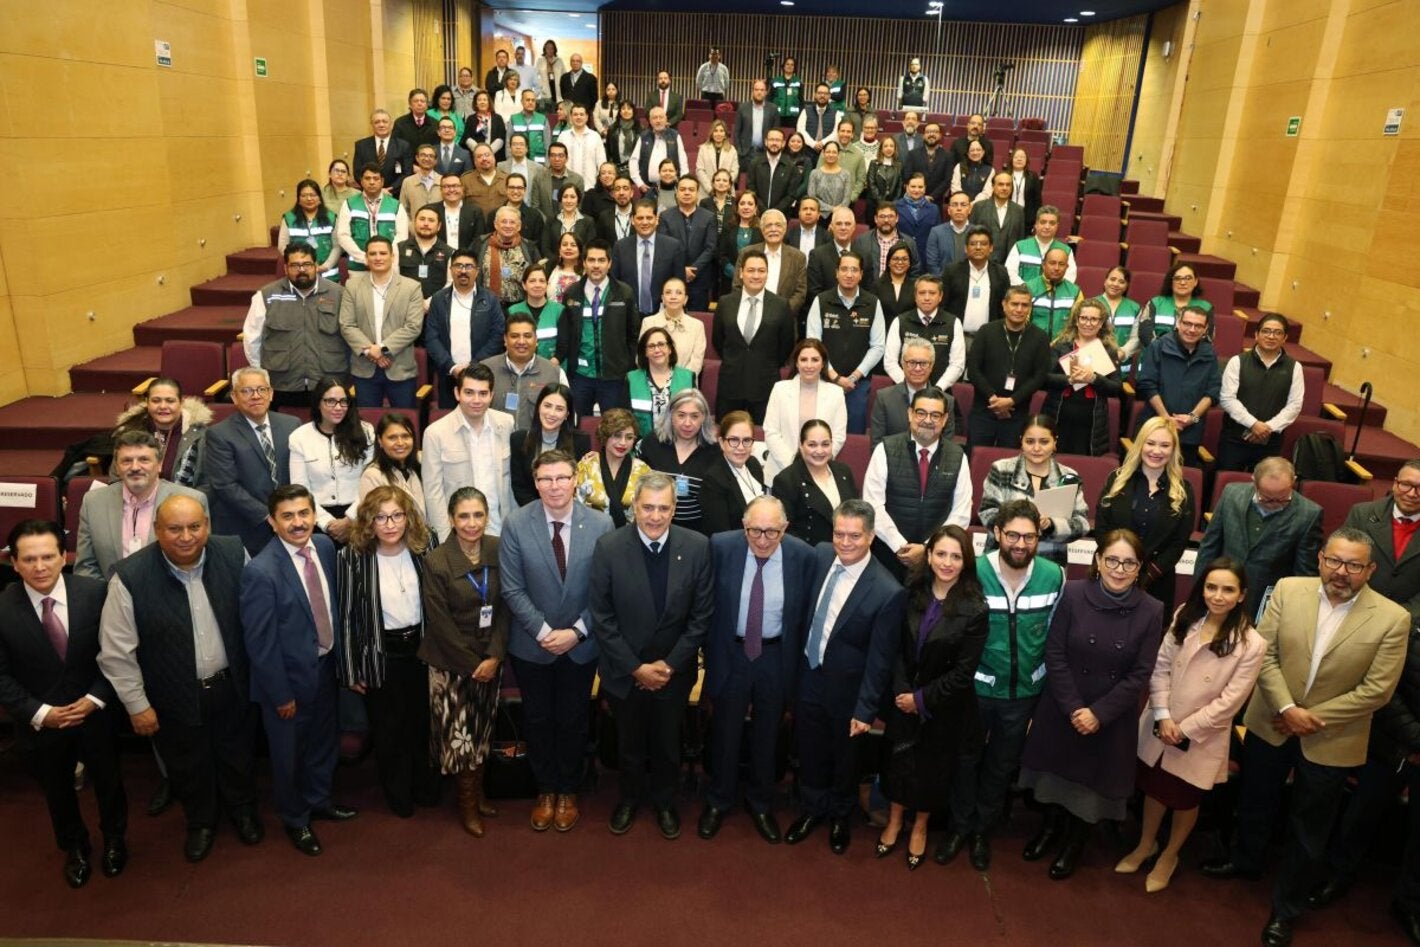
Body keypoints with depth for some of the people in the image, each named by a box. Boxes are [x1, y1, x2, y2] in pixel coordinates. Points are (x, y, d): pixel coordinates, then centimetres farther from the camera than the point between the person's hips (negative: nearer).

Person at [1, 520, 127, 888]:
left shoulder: (95, 592, -17)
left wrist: (95, 699, -16)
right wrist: (39, 713, -15)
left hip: (96, 714, 0)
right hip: (40, 723, 0)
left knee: (108, 781, 20)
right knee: (57, 791, 23)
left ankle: (114, 838, 48)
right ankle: (74, 847, 49)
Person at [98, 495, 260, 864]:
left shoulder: (234, 553, -18)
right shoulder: (130, 578, -24)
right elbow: (116, 652, -14)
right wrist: (137, 705, -8)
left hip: (231, 685, 2)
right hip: (175, 697, -1)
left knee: (237, 755, 24)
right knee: (188, 767, 22)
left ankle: (243, 809, 53)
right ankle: (200, 822, 51)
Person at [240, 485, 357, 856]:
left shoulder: (325, 546, -7)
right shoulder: (261, 571, -27)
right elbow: (260, 643, -21)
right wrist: (281, 694, -15)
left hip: (325, 666, 6)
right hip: (290, 676, -6)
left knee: (323, 741, 26)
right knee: (289, 754, 17)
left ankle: (318, 799, 51)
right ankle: (295, 821, 41)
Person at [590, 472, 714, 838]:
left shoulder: (697, 547, -14)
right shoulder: (608, 547, -17)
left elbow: (702, 615, -8)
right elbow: (601, 617, -12)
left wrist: (670, 664, -12)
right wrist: (636, 667, -14)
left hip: (674, 669, 1)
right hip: (624, 670, 0)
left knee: (668, 742, 20)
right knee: (629, 740, 21)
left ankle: (664, 799, 46)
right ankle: (630, 795, 48)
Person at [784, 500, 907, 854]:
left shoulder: (888, 592, -26)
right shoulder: (822, 556, -10)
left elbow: (880, 660, -19)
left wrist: (865, 710, -15)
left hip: (846, 688, -4)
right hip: (808, 675, 4)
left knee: (844, 756, 21)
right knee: (810, 751, 22)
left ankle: (840, 815, 47)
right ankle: (813, 808, 48)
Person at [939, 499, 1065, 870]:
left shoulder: (1054, 576, -11)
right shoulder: (973, 572, -17)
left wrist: (1044, 681, 7)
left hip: (1024, 692, 2)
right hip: (976, 687, -2)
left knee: (1002, 765, 19)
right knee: (966, 759, 16)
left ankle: (983, 830, 40)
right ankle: (960, 826, 38)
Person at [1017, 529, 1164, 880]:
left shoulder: (1151, 611, -12)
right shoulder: (1073, 594, -14)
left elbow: (1140, 675, -10)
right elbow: (1054, 655, -12)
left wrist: (1099, 713, -16)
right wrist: (1073, 708, -17)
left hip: (1112, 718, 0)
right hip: (1062, 710, 0)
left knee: (1093, 778, 16)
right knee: (1055, 768, 18)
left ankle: (1075, 842, 44)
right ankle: (1051, 827, 47)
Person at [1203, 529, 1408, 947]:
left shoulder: (1392, 619, -15)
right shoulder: (1288, 590, -10)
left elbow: (1376, 690, -15)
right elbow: (1265, 652, -8)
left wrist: (1315, 718, -16)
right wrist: (1286, 708, -18)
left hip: (1331, 740, -2)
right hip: (1270, 723, 2)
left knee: (1308, 833, 14)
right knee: (1254, 802, 24)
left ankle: (1286, 908, 35)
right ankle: (1244, 860, 51)